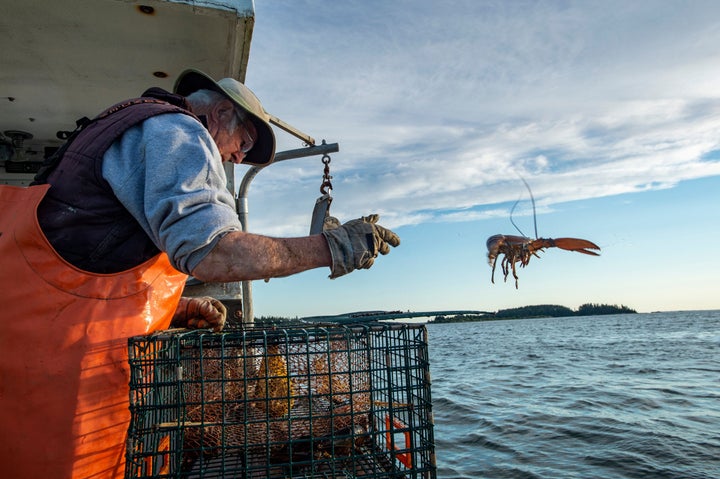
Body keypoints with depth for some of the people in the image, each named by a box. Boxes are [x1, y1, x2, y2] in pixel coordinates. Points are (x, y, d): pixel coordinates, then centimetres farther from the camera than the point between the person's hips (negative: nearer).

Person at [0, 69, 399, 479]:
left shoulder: (132, 128, 25)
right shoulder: (179, 129, -7)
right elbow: (211, 254, -24)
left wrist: (177, 310, 15)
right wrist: (331, 247, -17)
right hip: (60, 345, -10)